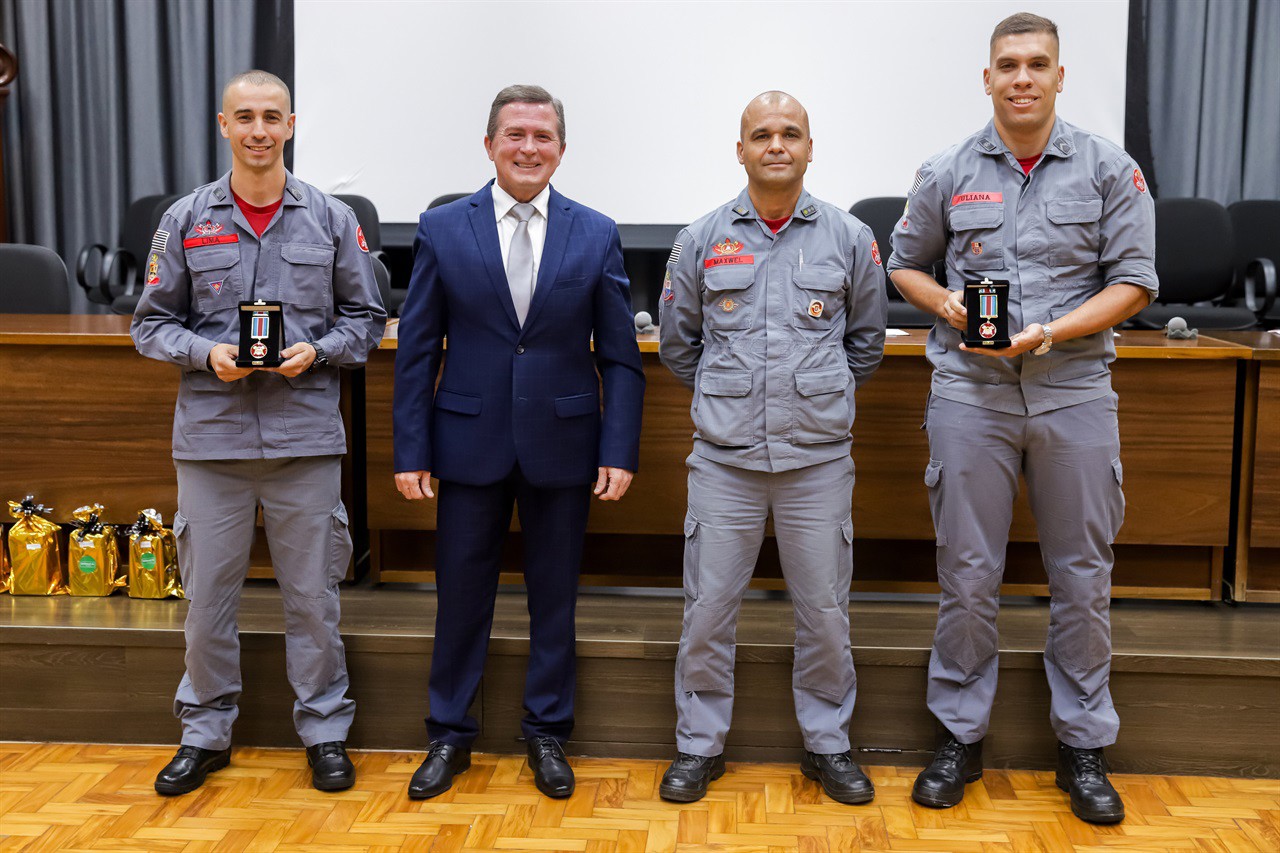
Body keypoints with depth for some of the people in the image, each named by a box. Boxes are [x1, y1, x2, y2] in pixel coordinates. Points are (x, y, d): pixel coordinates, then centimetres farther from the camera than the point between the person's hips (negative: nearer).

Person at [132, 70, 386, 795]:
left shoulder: (332, 219, 4)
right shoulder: (186, 220, 5)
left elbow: (366, 317, 8)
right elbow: (153, 322, 8)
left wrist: (317, 352, -10)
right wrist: (207, 353, -10)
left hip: (306, 435, -1)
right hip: (212, 435, 1)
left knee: (312, 593, 7)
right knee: (209, 592, 9)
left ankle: (325, 730, 22)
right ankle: (206, 733, 26)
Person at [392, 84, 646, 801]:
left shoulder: (597, 235, 1)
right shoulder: (443, 229, 1)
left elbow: (621, 357, 1)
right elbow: (417, 350, 1)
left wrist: (620, 451, -6)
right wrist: (412, 450, -3)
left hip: (562, 445, 0)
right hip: (471, 443, 0)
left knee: (555, 596, 11)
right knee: (461, 593, 9)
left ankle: (548, 733, 28)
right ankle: (451, 735, 27)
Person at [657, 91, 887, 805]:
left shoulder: (850, 239, 4)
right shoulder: (702, 240, 4)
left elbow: (867, 339, 16)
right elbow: (677, 342, 15)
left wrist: (820, 398, 12)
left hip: (819, 458, 0)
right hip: (724, 458, 0)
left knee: (825, 612, 8)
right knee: (708, 610, 5)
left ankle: (828, 745, 26)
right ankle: (700, 745, 22)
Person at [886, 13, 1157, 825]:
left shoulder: (1109, 169, 3)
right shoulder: (947, 173, 6)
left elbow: (1134, 281, 1)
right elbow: (905, 265, 15)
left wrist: (1049, 332, -14)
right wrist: (946, 304, -6)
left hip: (1074, 391, 0)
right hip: (971, 392, 0)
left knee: (1083, 575, 7)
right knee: (967, 574, 5)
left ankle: (1085, 744, 22)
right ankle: (961, 735, 20)